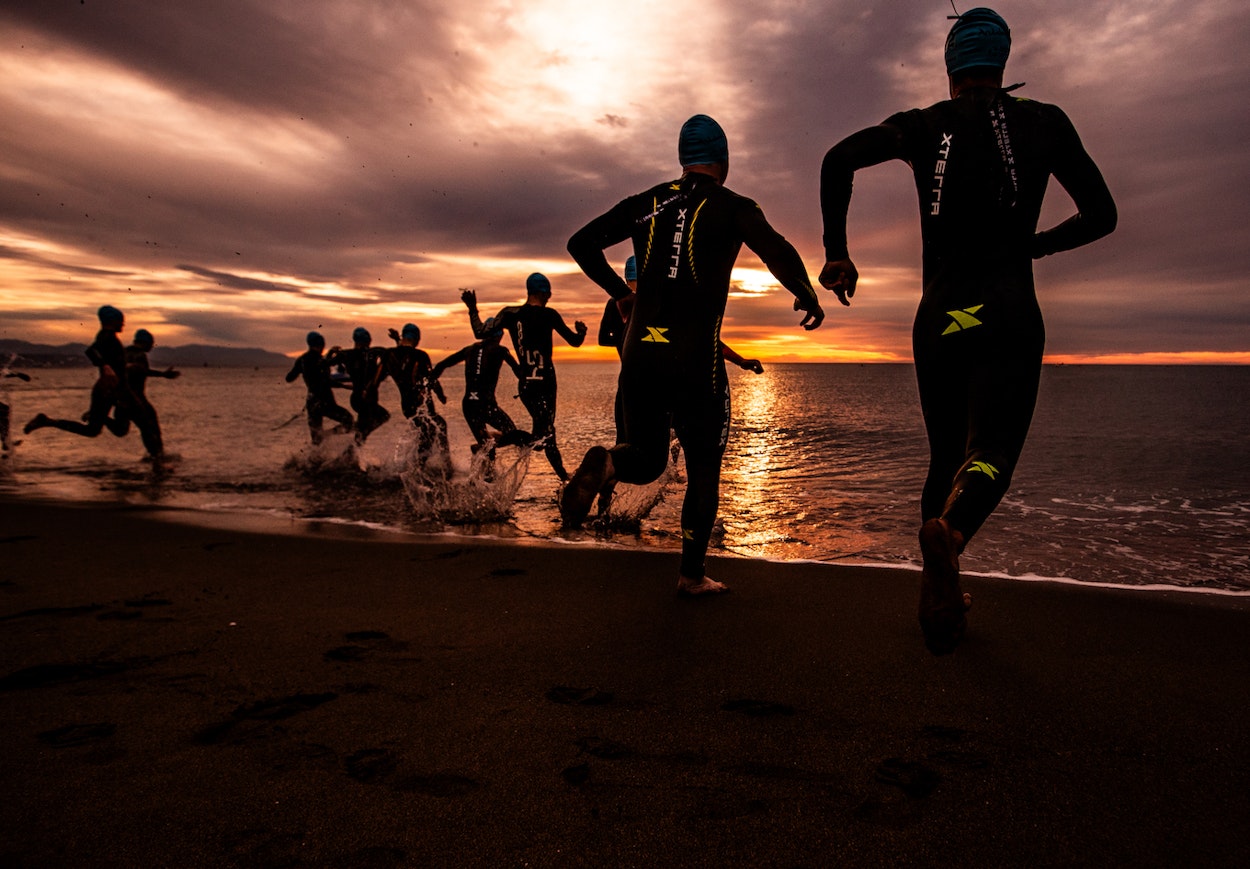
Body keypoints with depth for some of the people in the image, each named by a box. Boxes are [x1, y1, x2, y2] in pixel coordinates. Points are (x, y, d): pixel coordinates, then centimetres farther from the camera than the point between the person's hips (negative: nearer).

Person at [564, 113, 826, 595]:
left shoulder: (646, 203, 11)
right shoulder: (733, 207, 1)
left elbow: (581, 243, 11)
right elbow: (778, 252, -16)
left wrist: (622, 293, 21)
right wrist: (807, 296, 1)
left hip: (638, 357, 3)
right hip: (694, 361, -3)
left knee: (647, 460, 19)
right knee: (703, 469, 14)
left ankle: (603, 465, -14)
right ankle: (692, 574, 18)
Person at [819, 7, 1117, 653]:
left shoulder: (923, 125, 8)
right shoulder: (1046, 123, 9)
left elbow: (839, 158, -10)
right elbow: (1100, 216, 13)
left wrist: (836, 252, -3)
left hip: (938, 320, 2)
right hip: (1009, 317, -2)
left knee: (944, 459, 13)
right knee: (989, 452, -10)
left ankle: (942, 610, 18)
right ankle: (947, 530, -46)